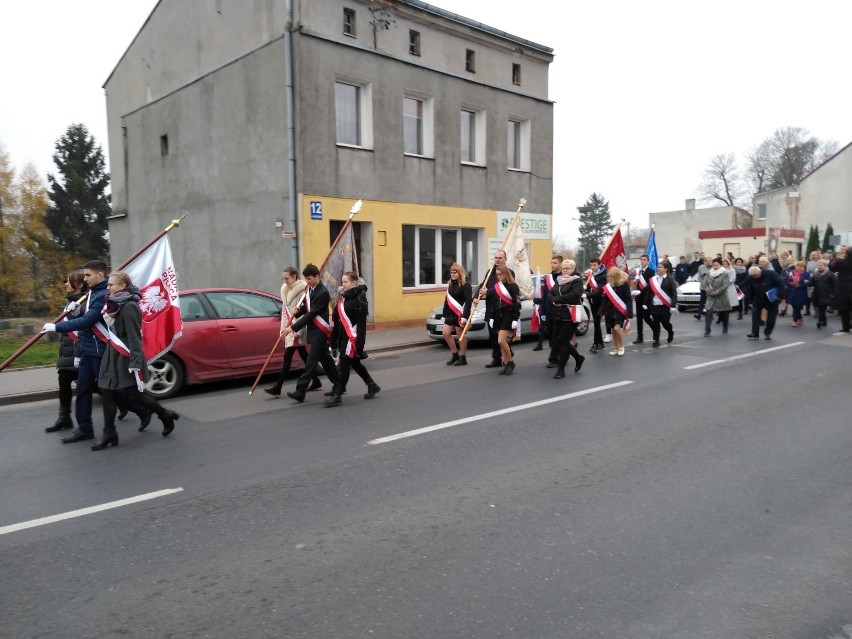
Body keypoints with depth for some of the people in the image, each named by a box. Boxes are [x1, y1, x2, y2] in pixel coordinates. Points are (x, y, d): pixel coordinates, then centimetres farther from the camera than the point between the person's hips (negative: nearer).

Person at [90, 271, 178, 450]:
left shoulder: (129, 307, -18)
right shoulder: (114, 304, 10)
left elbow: (134, 337, -22)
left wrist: (136, 364, -25)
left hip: (126, 358, -9)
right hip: (113, 355, 9)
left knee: (133, 394, 0)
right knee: (107, 393, 6)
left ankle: (166, 416, 19)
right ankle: (109, 434, 12)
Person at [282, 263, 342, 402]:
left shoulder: (323, 293, -18)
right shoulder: (309, 289, 10)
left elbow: (312, 314, -22)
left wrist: (293, 328, -23)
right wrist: (298, 311, -4)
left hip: (319, 331, -9)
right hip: (312, 329, 9)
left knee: (311, 361, -10)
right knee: (324, 358, 16)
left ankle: (300, 392, -12)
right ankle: (338, 384, 28)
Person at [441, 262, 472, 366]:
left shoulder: (465, 285, -10)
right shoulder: (450, 284, 13)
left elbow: (468, 301, -17)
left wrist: (465, 317, -22)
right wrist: (445, 314, 15)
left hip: (460, 314, -8)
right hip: (450, 314, 8)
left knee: (461, 335, -1)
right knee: (446, 334, 3)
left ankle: (463, 358, 10)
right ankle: (455, 355, 18)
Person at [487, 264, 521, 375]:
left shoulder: (513, 286, -8)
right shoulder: (496, 286, 11)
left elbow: (517, 304, -11)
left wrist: (515, 319, -16)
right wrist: (492, 318, 14)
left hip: (508, 317, -6)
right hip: (498, 317, 7)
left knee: (501, 341, -15)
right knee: (502, 342, 7)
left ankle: (510, 362, 2)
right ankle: (506, 365, 14)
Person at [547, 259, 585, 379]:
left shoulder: (577, 280, -5)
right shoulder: (559, 280, 17)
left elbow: (574, 295, -21)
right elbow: (550, 293, 10)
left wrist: (557, 299, -16)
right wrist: (554, 301, -12)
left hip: (570, 315, -7)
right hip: (557, 315, 7)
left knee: (563, 341, -6)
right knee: (558, 340, 10)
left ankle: (561, 369, 4)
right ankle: (578, 358, 32)